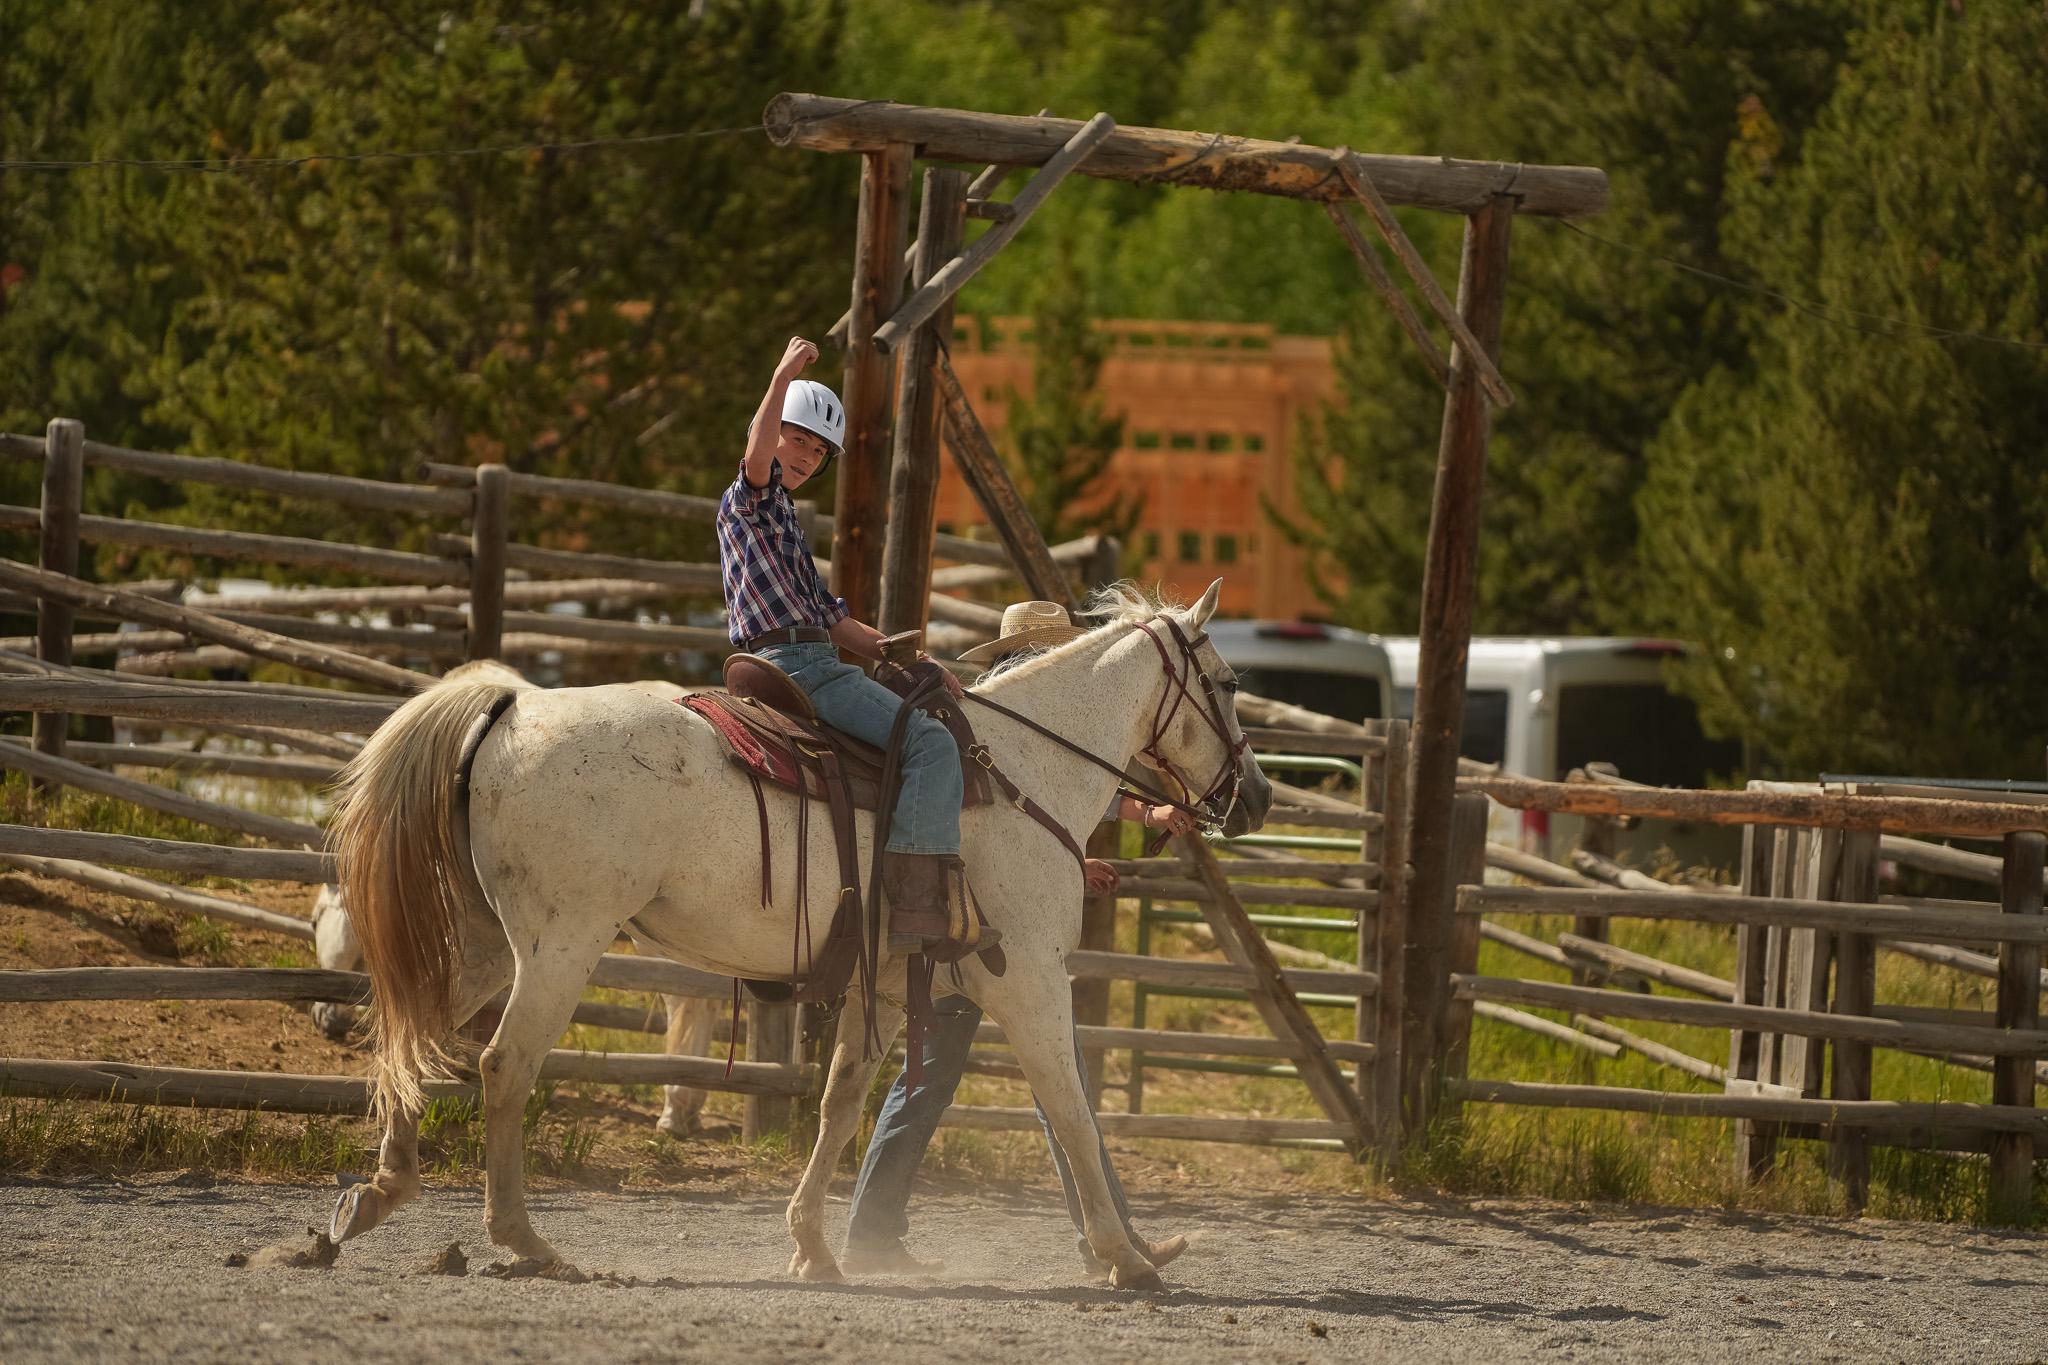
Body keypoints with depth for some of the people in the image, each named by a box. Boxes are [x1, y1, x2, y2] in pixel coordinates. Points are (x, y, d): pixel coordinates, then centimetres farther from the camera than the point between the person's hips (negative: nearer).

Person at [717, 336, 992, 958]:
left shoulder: (782, 517, 27)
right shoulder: (751, 499, -1)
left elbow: (832, 620, 26)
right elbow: (758, 456, -27)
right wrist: (783, 379, -38)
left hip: (810, 663, 10)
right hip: (799, 666, -10)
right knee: (930, 742, -22)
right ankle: (921, 906, -32)